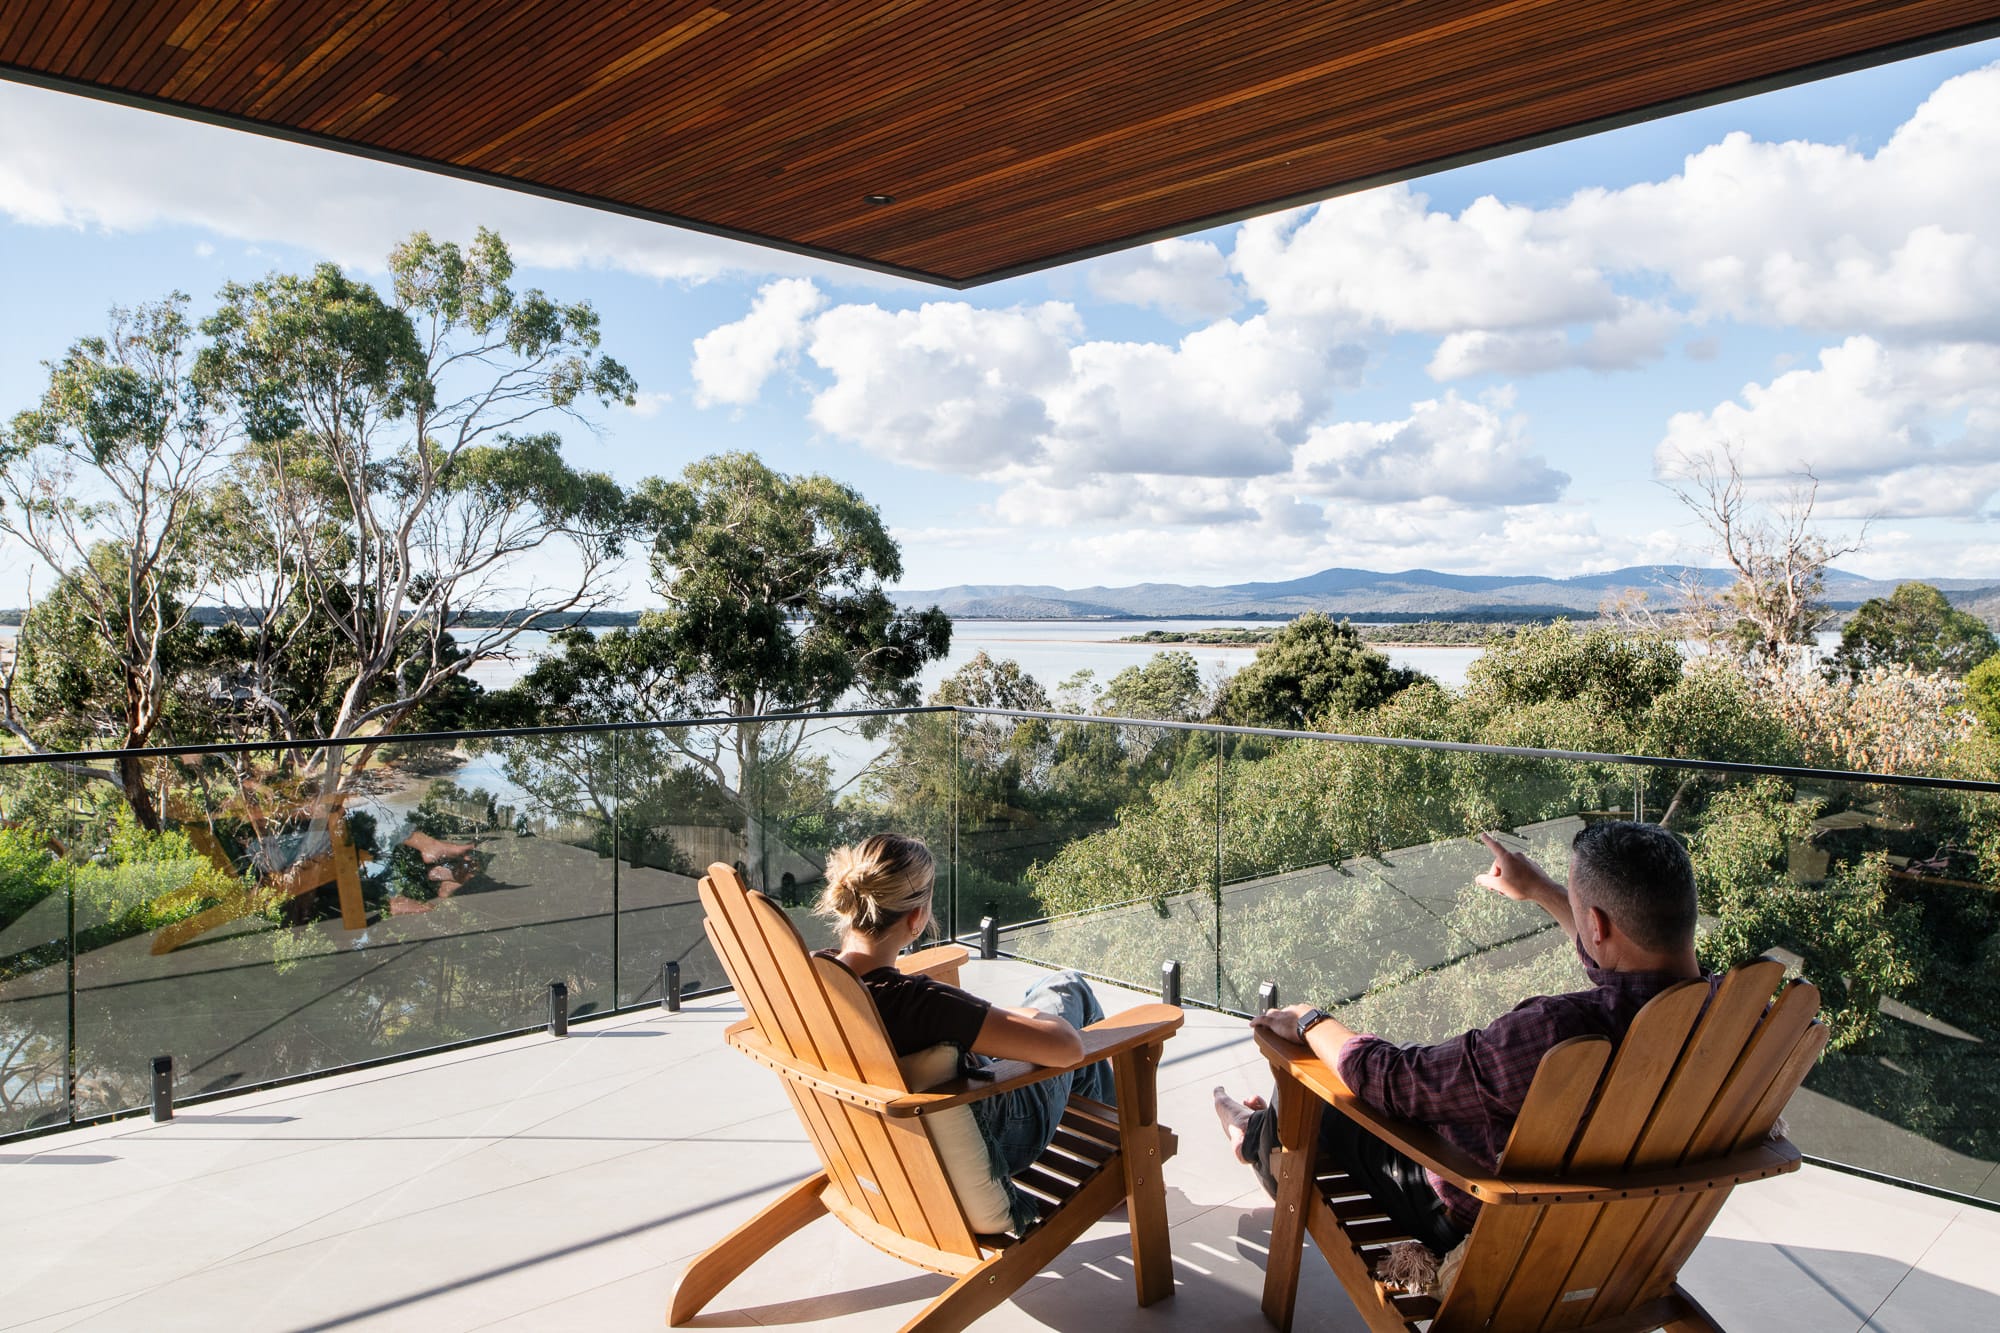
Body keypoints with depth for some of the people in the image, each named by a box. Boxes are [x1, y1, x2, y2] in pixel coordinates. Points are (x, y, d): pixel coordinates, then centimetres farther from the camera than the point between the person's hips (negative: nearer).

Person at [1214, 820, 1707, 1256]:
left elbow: (1392, 1080, -28)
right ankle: (1265, 1129, 51)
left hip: (1480, 1224, -7)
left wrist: (1310, 1023, -9)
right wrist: (1540, 891, 21)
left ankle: (1258, 1137, 50)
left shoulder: (1557, 1031, -42)